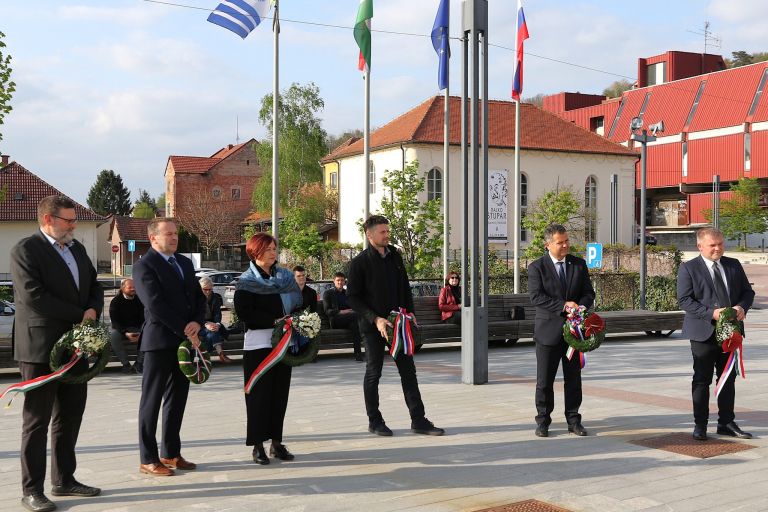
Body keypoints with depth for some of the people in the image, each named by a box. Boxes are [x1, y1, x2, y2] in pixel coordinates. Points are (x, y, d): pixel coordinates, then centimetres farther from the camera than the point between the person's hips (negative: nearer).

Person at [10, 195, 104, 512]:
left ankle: (64, 480, 25)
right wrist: (80, 315, -14)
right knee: (37, 421, 1)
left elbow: (94, 287, 17)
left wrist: (93, 310, -6)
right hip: (41, 349, -8)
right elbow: (33, 297, -21)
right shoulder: (25, 250, -11)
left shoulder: (77, 249, 14)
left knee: (70, 417, 13)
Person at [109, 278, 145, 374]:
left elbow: (144, 318, 0)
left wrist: (141, 332, -19)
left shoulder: (139, 300, 2)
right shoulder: (115, 301, -4)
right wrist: (125, 333, -25)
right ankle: (126, 364, -28)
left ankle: (138, 364, -22)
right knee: (113, 336, -35)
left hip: (137, 328, 2)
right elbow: (114, 321, -9)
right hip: (120, 329, -1)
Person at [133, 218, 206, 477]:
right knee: (152, 399, 1)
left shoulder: (185, 263, 15)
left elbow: (199, 297, 12)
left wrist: (196, 323, -7)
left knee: (177, 398, 13)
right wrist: (184, 330, -16)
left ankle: (171, 452, 23)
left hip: (185, 341, 7)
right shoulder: (144, 266, -8)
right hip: (160, 341, -7)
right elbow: (155, 305, -17)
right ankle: (148, 459, 8)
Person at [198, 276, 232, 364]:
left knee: (211, 336, -32)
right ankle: (221, 354, -44)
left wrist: (217, 324, -26)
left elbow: (218, 313, -3)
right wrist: (206, 324, -30)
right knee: (212, 332, -33)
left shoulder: (215, 298, 7)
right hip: (199, 326, -3)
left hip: (212, 324, 3)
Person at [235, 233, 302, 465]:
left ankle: (276, 442, 14)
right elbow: (244, 312, -13)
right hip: (258, 343, -5)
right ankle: (258, 445, 4)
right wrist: (275, 321, -18)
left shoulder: (285, 276, 13)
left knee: (280, 392, 6)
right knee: (259, 393, -3)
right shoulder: (246, 281, -2)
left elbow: (298, 304, 17)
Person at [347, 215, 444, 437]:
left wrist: (409, 311, 4)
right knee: (373, 373, 6)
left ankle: (418, 420, 9)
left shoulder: (395, 256, 9)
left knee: (408, 370, 5)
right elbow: (352, 297, -9)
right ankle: (374, 421, 18)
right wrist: (375, 319, -17)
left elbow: (405, 287, 17)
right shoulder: (360, 262, -8)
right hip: (373, 326, -5)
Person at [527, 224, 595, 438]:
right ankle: (543, 421, 13)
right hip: (548, 330, -3)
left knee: (573, 379, 9)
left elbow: (588, 292, 6)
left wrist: (580, 306, -15)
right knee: (544, 380, 3)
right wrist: (563, 306, -22)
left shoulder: (579, 264, 8)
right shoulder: (537, 267, -4)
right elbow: (536, 296, -14)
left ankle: (573, 420, 19)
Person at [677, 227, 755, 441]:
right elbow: (684, 300, -12)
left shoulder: (734, 265, 9)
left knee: (728, 378, 12)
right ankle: (700, 425, 13)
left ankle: (726, 423, 23)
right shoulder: (688, 269, -6)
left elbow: (747, 291, 12)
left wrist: (742, 307, -10)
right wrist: (711, 313, -23)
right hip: (704, 332, -5)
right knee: (702, 379, 3)